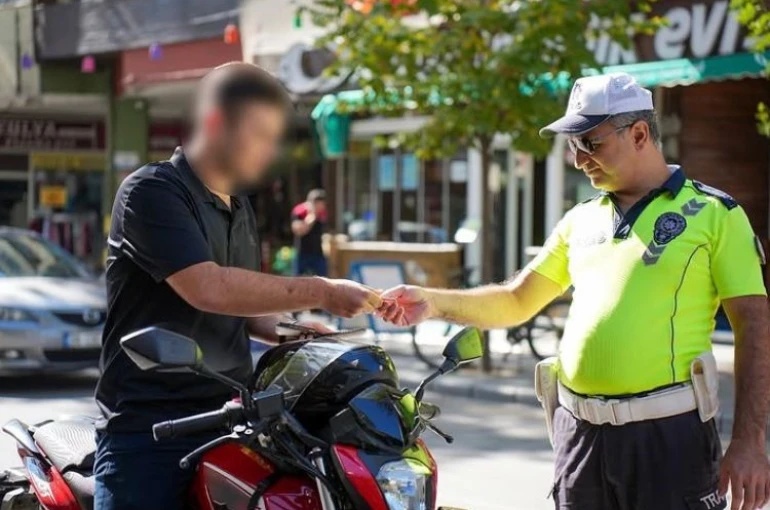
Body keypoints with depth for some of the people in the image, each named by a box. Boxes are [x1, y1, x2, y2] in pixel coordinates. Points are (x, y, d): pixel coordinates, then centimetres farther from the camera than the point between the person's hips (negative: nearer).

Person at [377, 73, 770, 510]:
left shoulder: (714, 214, -3)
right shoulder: (581, 221, 14)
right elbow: (517, 302, 17)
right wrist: (434, 302, 0)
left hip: (668, 436, -5)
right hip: (580, 433, 5)